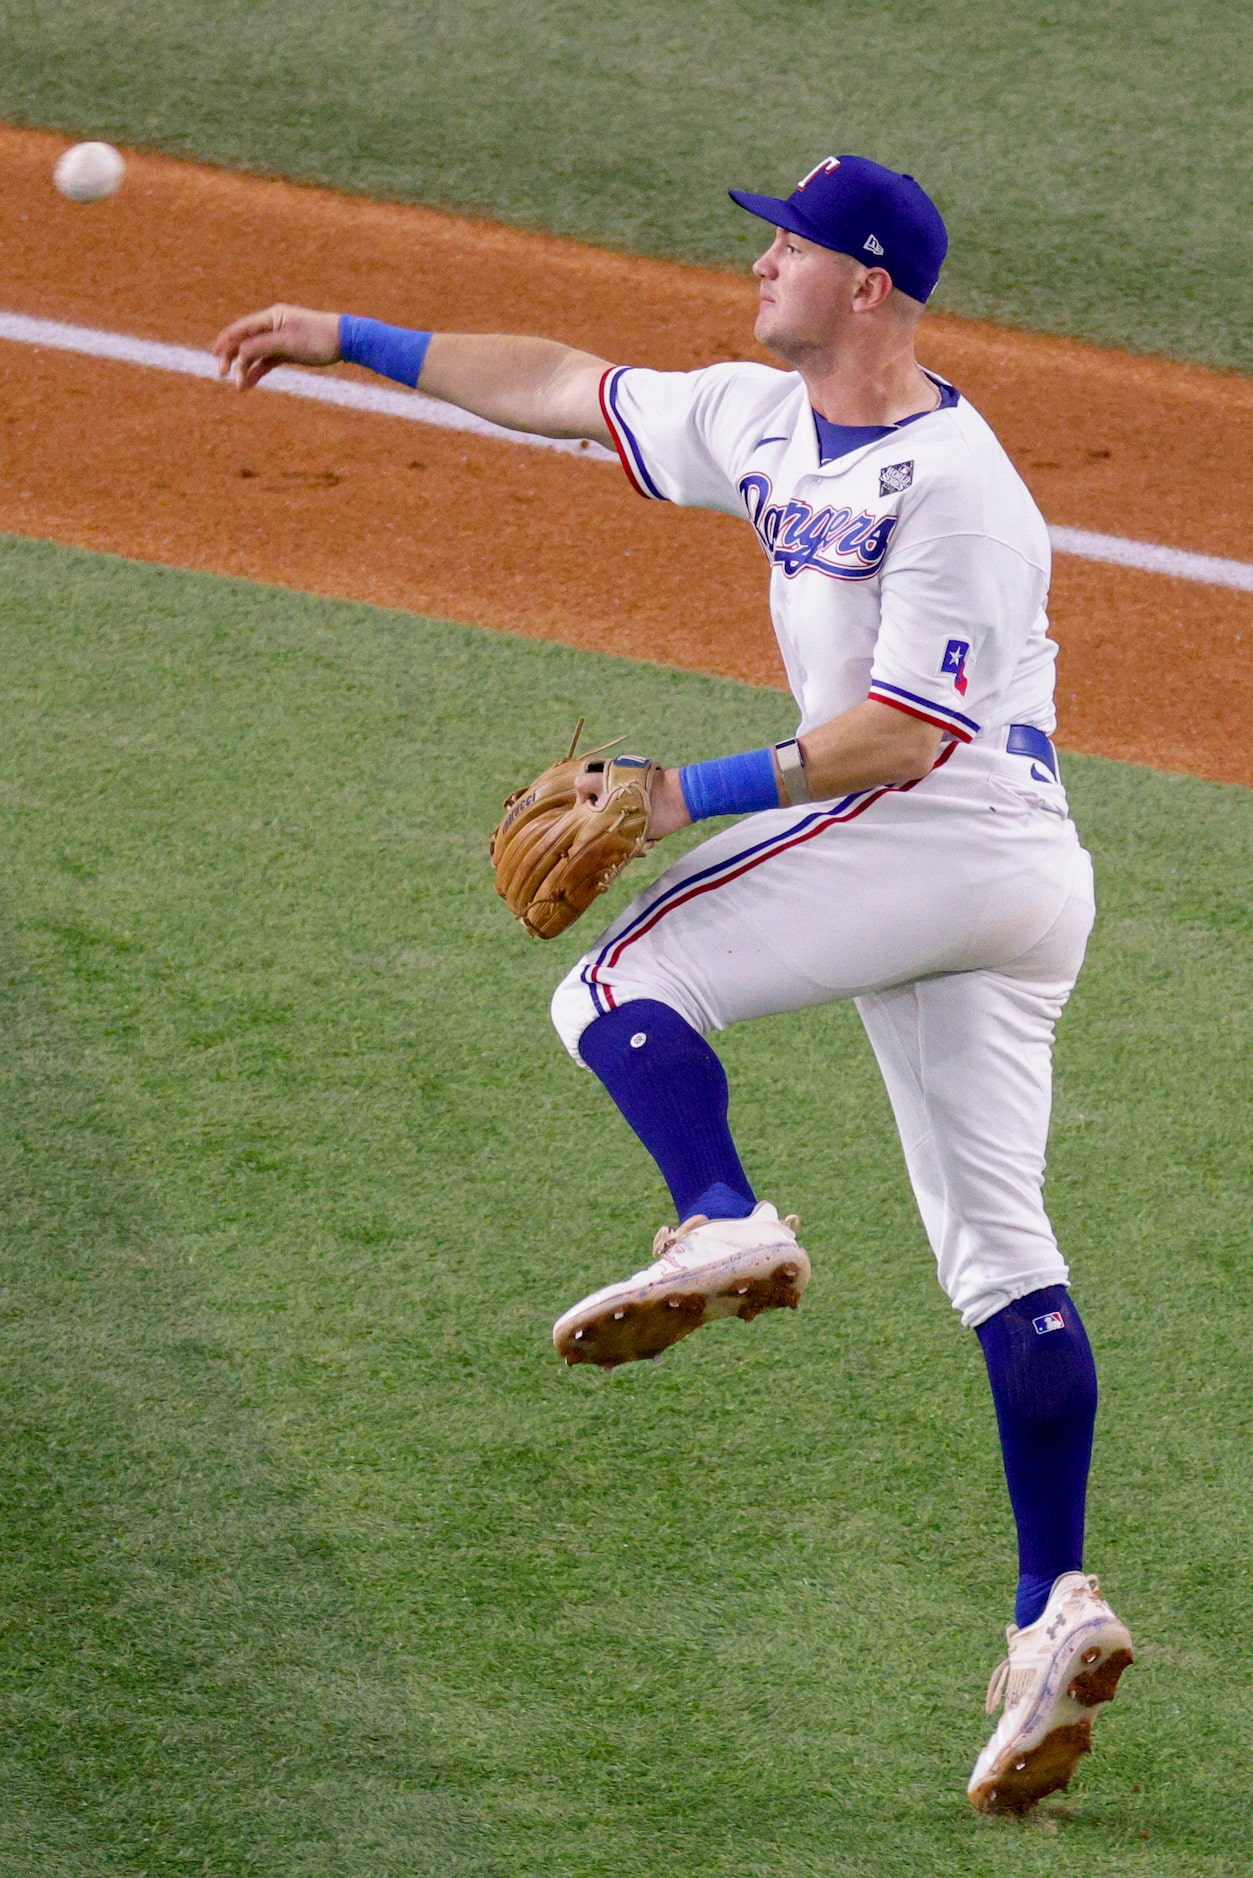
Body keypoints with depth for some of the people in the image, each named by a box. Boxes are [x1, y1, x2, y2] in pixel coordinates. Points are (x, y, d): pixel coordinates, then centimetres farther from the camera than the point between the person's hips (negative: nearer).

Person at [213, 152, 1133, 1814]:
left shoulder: (955, 484, -14)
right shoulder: (764, 423, 14)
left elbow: (904, 736, -20)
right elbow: (558, 388, 22)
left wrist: (699, 793, -20)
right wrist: (353, 342, 24)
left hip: (947, 829, -10)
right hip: (1015, 890, 10)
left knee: (620, 979, -8)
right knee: (998, 1251, 4)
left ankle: (726, 1227, -25)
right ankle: (1056, 1611, 1)